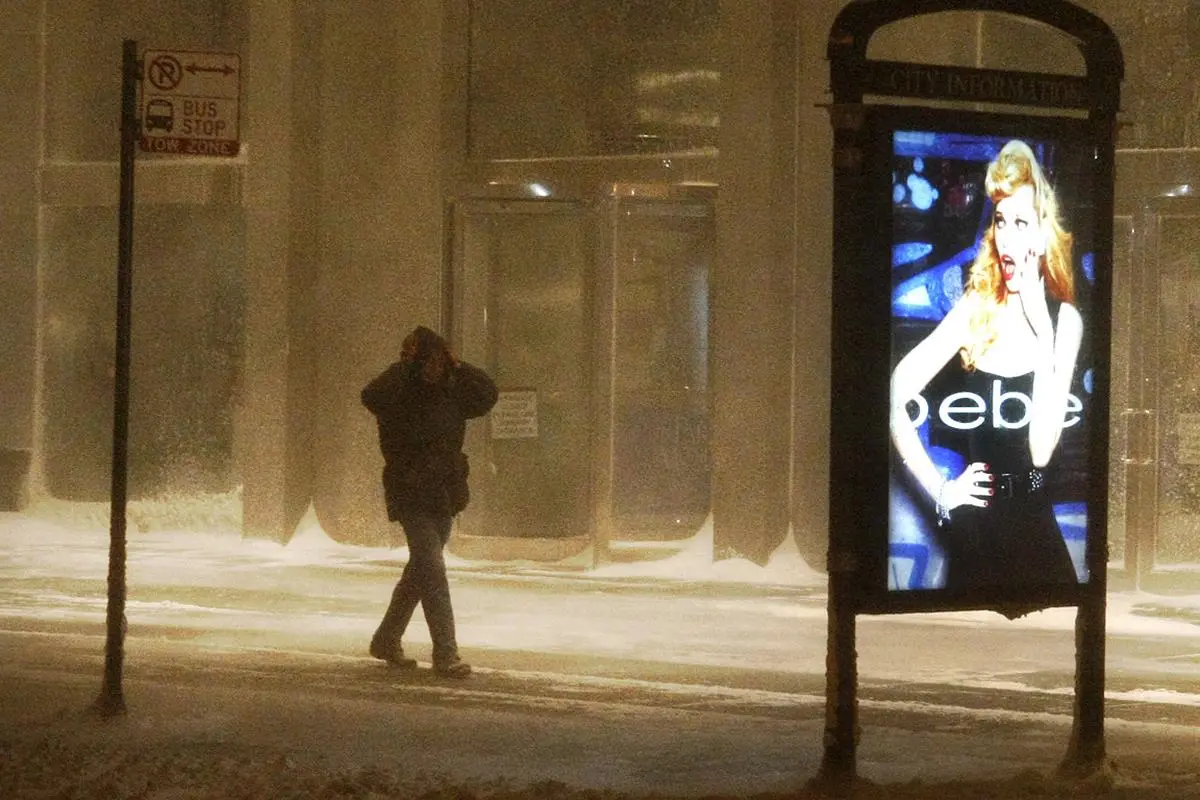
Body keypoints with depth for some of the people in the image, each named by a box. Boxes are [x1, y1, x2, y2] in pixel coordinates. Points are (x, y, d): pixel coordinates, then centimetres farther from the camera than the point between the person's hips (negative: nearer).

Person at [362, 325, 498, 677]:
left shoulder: (451, 394, 7)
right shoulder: (398, 395, -11)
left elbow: (487, 395, 6)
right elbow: (372, 396, -31)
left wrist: (458, 368, -4)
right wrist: (403, 365, -23)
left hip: (443, 497, 7)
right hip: (412, 498, -7)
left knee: (420, 570, 16)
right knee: (432, 570, -14)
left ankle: (386, 640, 31)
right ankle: (445, 653, -15)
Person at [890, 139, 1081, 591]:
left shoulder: (1064, 320, -4)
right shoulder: (974, 309, -5)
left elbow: (1041, 450, -14)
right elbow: (895, 398, -10)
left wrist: (1041, 331, -16)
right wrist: (938, 491, -10)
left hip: (1035, 520, 0)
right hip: (973, 524, 0)